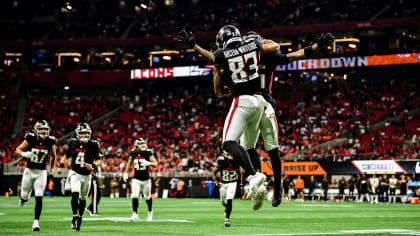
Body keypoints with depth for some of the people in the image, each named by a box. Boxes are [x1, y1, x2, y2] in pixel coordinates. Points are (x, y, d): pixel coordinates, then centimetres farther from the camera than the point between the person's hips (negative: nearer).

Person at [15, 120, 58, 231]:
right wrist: (24, 154, -23)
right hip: (29, 171, 0)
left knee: (39, 199, -9)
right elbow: (18, 150, -2)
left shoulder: (50, 142, -8)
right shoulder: (30, 139, -11)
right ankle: (23, 197, 48)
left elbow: (54, 156, 10)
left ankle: (36, 222, -4)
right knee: (25, 196, 10)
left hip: (41, 172, 0)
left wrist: (51, 169, 9)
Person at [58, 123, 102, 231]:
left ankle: (80, 218, 33)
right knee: (75, 195, -21)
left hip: (86, 175, 1)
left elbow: (99, 160, -6)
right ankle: (75, 217, -5)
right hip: (75, 173, -1)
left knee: (83, 198, 13)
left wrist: (93, 165, -26)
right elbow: (67, 155, 12)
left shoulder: (93, 145, -10)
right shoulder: (73, 143, -4)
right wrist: (61, 165, -2)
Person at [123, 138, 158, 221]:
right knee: (134, 196, -13)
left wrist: (148, 163, -32)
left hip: (146, 179, -1)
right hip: (136, 179, 1)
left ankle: (150, 211, 36)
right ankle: (135, 214, -5)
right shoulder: (133, 153, -1)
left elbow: (155, 163, -13)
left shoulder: (148, 152, -9)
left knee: (147, 197, 10)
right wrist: (126, 172, 11)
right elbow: (129, 162, 17)